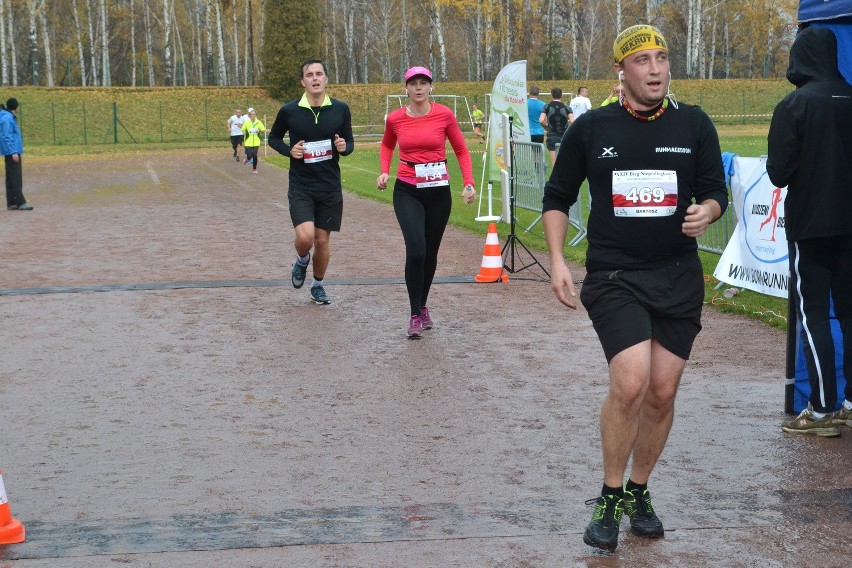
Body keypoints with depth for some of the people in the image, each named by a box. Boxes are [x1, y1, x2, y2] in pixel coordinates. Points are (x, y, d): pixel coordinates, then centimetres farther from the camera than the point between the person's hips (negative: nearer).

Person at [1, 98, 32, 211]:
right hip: (12, 153, -10)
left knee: (11, 179, 9)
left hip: (14, 153, 10)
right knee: (16, 178, -11)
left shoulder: (11, 118, 16)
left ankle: (11, 203, 11)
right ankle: (20, 202, -13)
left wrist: (19, 152, 22)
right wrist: (14, 152, -22)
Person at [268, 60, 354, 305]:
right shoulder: (289, 111, -5)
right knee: (305, 237, -18)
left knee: (322, 241, 8)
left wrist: (344, 147, -14)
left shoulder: (340, 109, -2)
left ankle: (318, 285, 31)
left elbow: (349, 142, 9)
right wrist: (289, 150, -10)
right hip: (300, 186, -2)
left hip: (330, 187, 2)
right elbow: (273, 138, 10)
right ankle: (302, 262, 18)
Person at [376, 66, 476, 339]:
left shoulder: (444, 115, -5)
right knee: (416, 250, -18)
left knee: (430, 253, 11)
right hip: (407, 192, -1)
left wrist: (469, 183, -6)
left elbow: (461, 151, 4)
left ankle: (423, 307, 33)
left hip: (439, 191, 1)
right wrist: (384, 171, 4)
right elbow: (386, 145, 20)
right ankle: (415, 316, -7)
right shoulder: (395, 119, -2)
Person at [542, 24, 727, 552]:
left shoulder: (695, 124, 2)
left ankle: (639, 492, 26)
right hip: (613, 277, -2)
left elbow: (716, 192, 9)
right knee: (630, 383, -18)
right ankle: (610, 498, 0)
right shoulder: (591, 128, -1)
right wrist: (558, 260, -2)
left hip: (679, 278, 3)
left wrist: (706, 211, -14)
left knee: (662, 393, 5)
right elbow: (558, 197, 8)